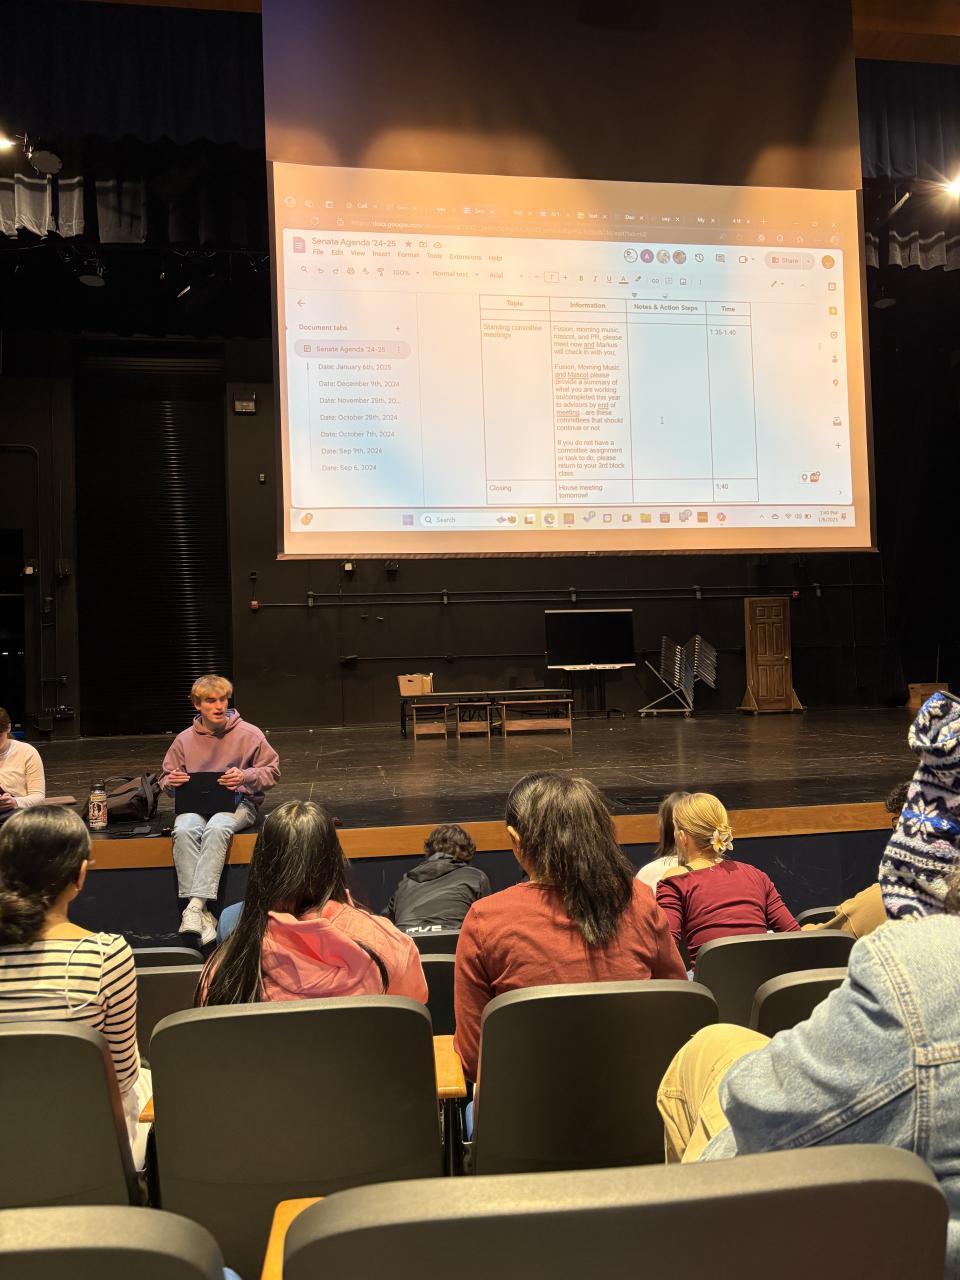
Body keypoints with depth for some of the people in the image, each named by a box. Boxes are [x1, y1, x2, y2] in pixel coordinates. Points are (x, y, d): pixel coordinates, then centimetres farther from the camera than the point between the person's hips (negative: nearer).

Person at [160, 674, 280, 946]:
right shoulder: (185, 739, 10)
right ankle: (202, 914, -37)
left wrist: (246, 777, -14)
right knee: (183, 830, -33)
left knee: (216, 828, -38)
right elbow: (166, 778, 19)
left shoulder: (249, 734, 3)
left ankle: (195, 906, -41)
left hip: (237, 802, -2)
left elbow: (272, 770, 5)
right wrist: (171, 782, -6)